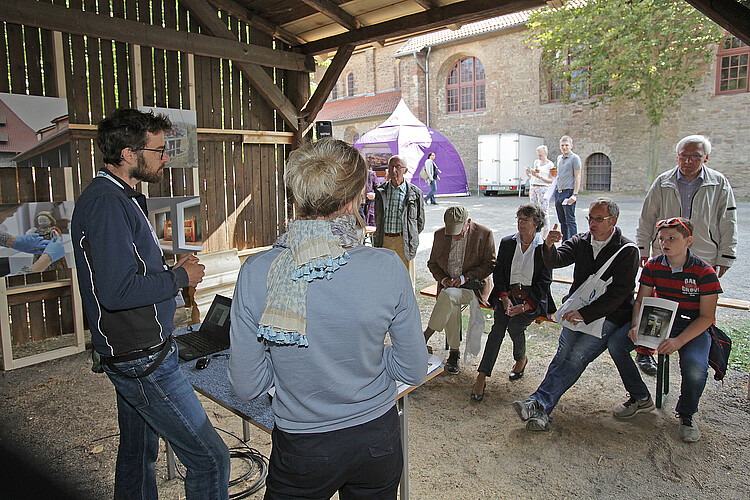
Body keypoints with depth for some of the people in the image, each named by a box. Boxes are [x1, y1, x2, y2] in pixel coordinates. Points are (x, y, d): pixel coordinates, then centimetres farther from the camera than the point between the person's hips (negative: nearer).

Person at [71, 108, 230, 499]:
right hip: (142, 360, -11)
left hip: (132, 353, 11)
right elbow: (117, 291, -27)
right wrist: (180, 277, -15)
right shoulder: (106, 203, -20)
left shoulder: (121, 196, 13)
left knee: (138, 453, 24)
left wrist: (173, 268, 6)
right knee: (210, 459, -5)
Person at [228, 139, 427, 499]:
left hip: (301, 451, 0)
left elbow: (246, 386, -11)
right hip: (378, 442, 1)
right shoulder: (387, 268, -20)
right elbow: (414, 372, -8)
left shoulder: (257, 273, -20)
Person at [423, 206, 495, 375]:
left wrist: (464, 277, -15)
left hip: (474, 286, -3)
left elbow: (490, 264, -4)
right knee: (451, 306, -29)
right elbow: (432, 263, 14)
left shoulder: (484, 234, -6)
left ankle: (426, 336, -22)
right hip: (448, 284, 3)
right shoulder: (440, 235, 5)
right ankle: (454, 353, -14)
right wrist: (442, 279, -6)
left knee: (448, 295, -33)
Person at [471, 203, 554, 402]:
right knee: (498, 327, -22)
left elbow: (544, 283, -4)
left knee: (515, 326, -25)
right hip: (507, 294, 2)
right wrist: (505, 298, -11)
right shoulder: (507, 243, 10)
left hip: (533, 299, -2)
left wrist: (525, 306, -17)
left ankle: (521, 358, 8)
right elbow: (498, 274, 6)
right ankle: (481, 376, -23)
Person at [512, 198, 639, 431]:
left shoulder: (627, 250, -5)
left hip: (608, 317, -4)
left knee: (576, 356, -23)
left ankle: (539, 402, -32)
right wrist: (549, 246, -29)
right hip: (579, 312, 4)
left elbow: (619, 293, -12)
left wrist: (585, 313, -19)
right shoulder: (580, 242, 10)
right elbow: (554, 261, -5)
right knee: (563, 355, -18)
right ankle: (541, 412, -29)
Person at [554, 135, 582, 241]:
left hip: (568, 192, -7)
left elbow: (577, 177, -10)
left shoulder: (575, 158, -5)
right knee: (562, 221, 11)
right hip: (558, 193, 7)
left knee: (570, 221, -8)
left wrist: (575, 195, -18)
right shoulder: (559, 158, 17)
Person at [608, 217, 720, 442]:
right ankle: (641, 398, 5)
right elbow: (640, 300, 3)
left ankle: (687, 415, 3)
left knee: (694, 368, -33)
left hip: (694, 327, -4)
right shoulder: (653, 266, -2)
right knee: (615, 343, -17)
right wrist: (636, 326, -18)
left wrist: (679, 341, -26)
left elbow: (706, 316, -13)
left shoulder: (704, 272, -13)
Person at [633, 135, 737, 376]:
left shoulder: (720, 184, 1)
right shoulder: (662, 183, 1)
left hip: (704, 262, 0)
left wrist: (724, 259, 4)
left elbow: (727, 224, 5)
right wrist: (642, 250, 6)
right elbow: (647, 219, 7)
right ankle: (645, 351, 16)